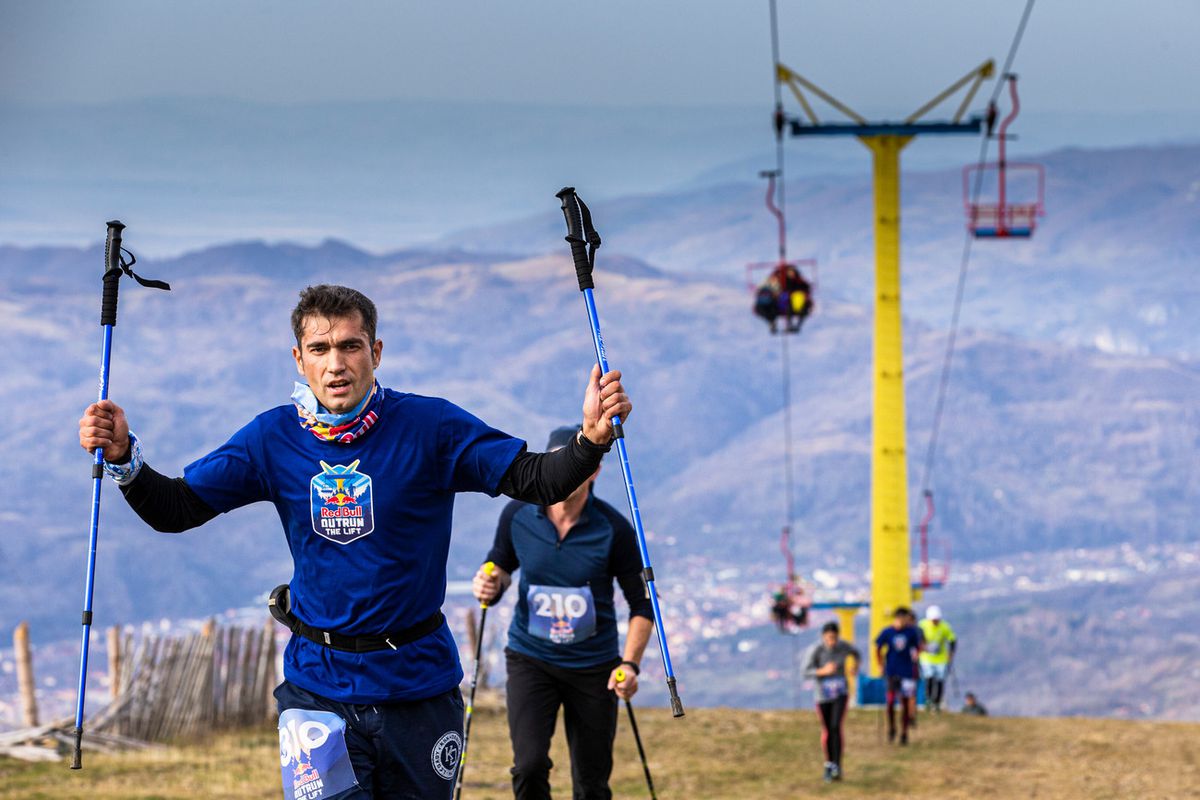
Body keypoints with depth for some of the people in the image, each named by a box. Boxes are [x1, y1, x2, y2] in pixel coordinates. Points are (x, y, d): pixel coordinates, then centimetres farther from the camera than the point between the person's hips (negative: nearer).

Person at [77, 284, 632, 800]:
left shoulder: (428, 426, -9)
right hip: (318, 684, 0)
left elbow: (536, 482, -11)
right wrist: (123, 458, -18)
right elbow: (176, 509, 1)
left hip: (418, 681, 0)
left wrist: (591, 438, -30)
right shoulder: (275, 437, -2)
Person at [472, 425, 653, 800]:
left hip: (593, 666, -1)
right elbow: (501, 565, 13)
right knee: (529, 765, -19)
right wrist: (492, 582, -10)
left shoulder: (614, 529, -13)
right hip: (530, 659, 1)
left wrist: (630, 663, -16)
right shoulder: (518, 514, -7)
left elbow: (642, 604, -4)